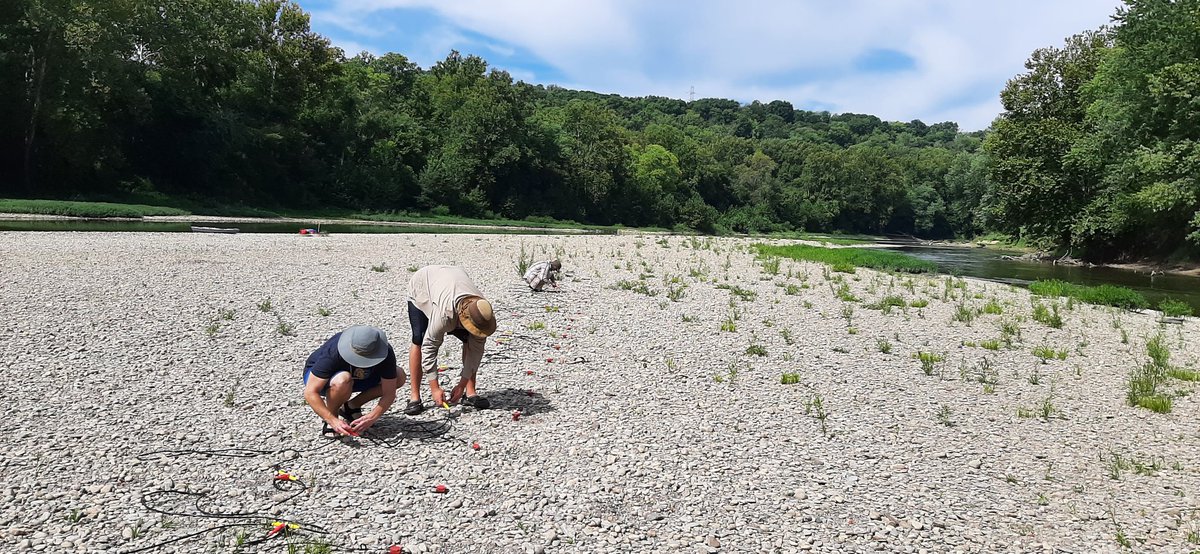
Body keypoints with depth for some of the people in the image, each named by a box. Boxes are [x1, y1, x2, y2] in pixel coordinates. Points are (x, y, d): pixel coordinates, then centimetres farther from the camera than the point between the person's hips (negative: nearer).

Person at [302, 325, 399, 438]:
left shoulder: (386, 353, -28)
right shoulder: (333, 352, -37)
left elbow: (389, 394, -24)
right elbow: (310, 393, -36)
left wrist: (372, 417, -41)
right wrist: (333, 420, -46)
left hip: (355, 378, 4)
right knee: (343, 380, -41)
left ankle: (351, 407, -1)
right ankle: (330, 424, -13)